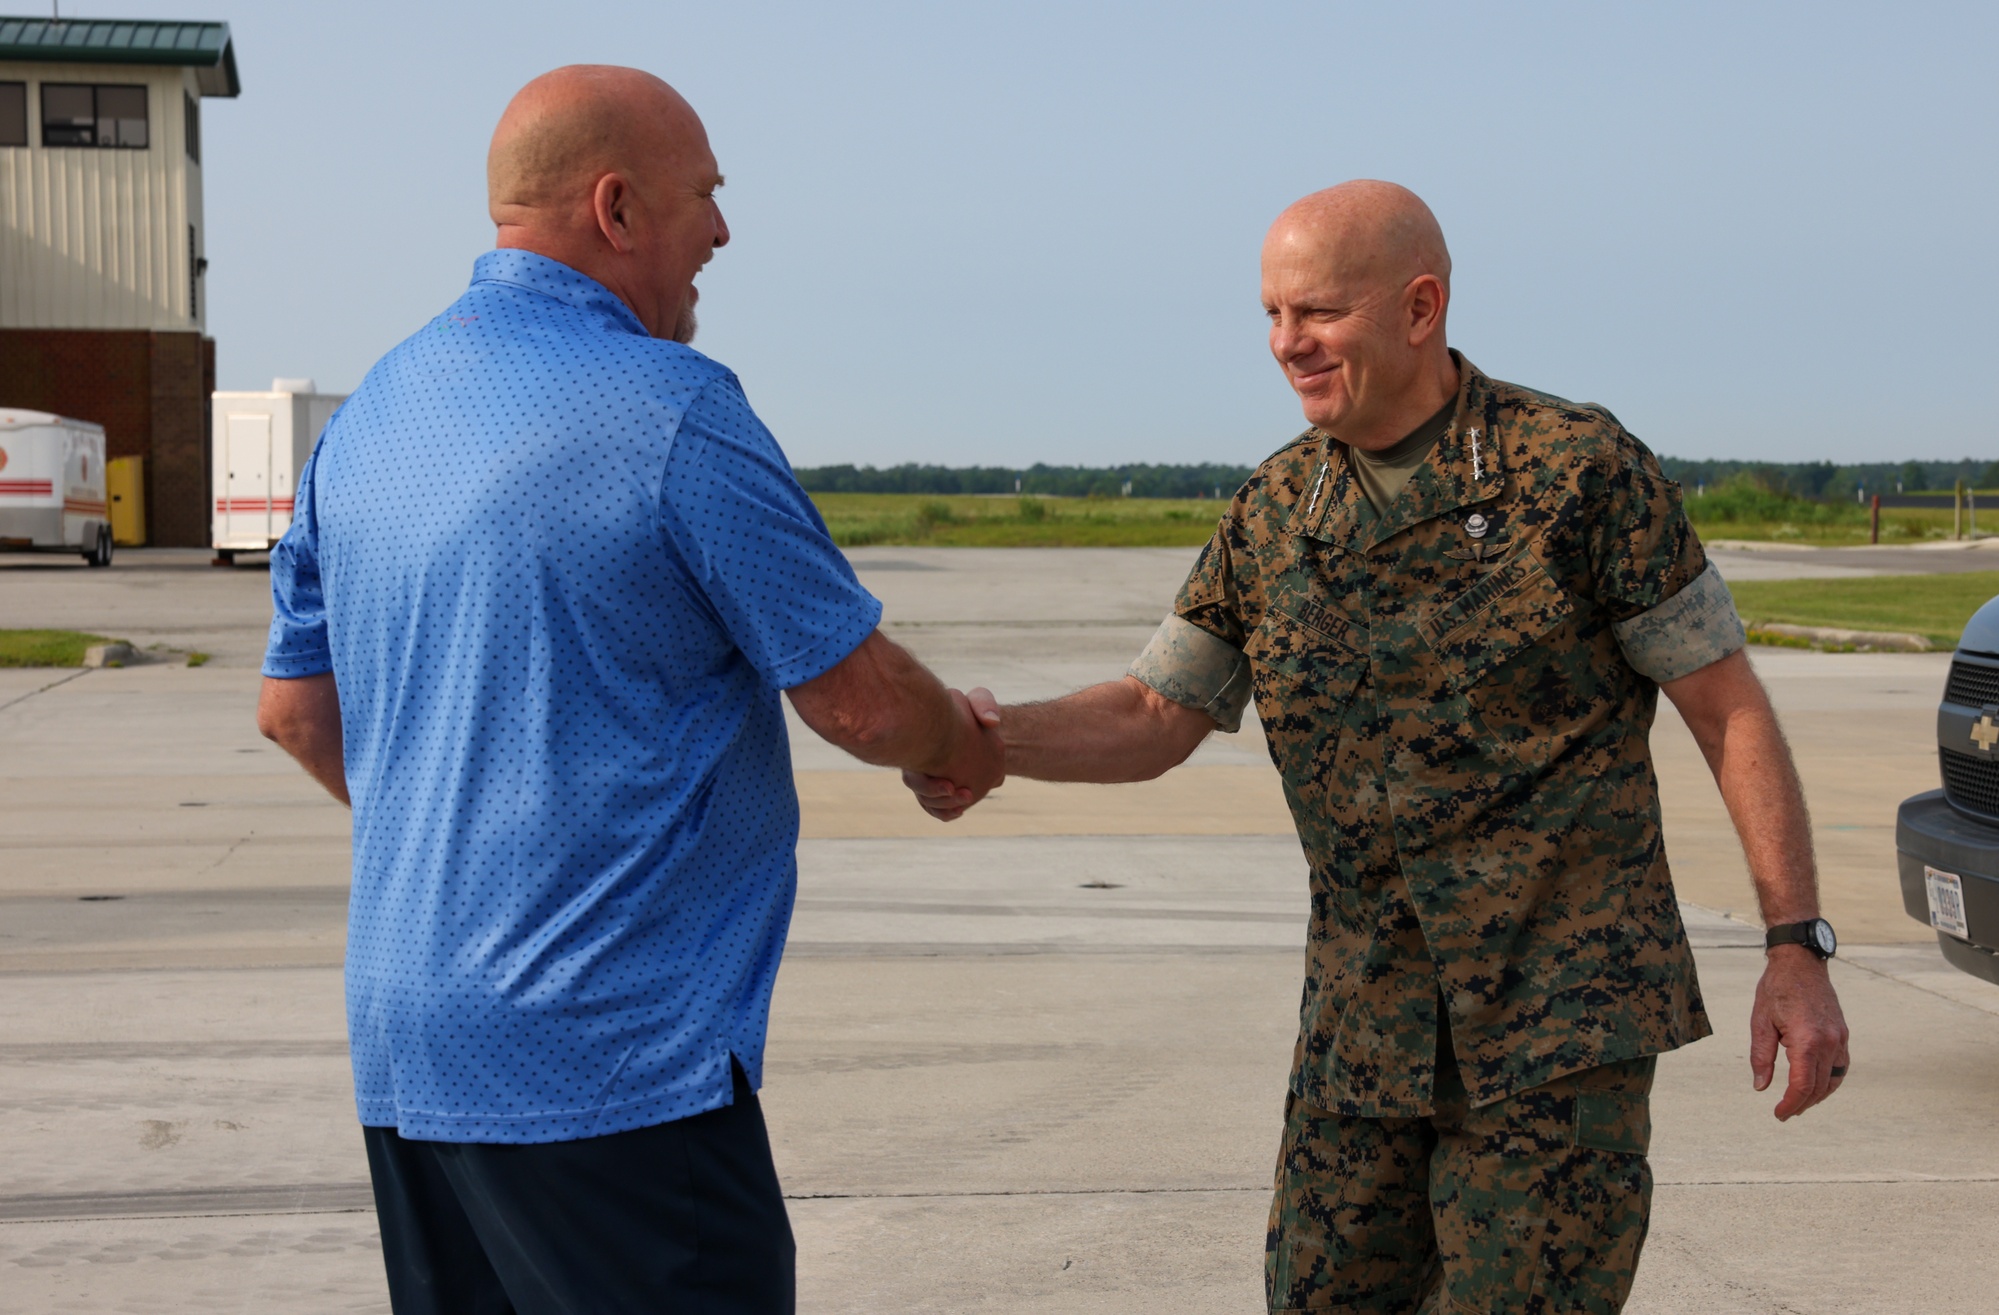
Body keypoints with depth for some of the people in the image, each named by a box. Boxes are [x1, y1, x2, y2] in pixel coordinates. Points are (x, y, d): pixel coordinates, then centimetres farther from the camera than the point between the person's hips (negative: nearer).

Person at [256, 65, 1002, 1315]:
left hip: (404, 1042, 8)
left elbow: (297, 709, 17)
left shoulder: (374, 411, 10)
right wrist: (962, 742, 11)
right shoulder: (672, 412, -14)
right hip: (611, 1053, -8)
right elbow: (859, 700, -10)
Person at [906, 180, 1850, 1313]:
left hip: (1564, 1020, -5)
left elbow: (1727, 708, -5)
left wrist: (1798, 948, -9)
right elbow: (1156, 719, 9)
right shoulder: (1272, 513, 5)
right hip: (1363, 1030, 5)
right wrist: (995, 738, -11)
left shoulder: (1577, 468, -9)